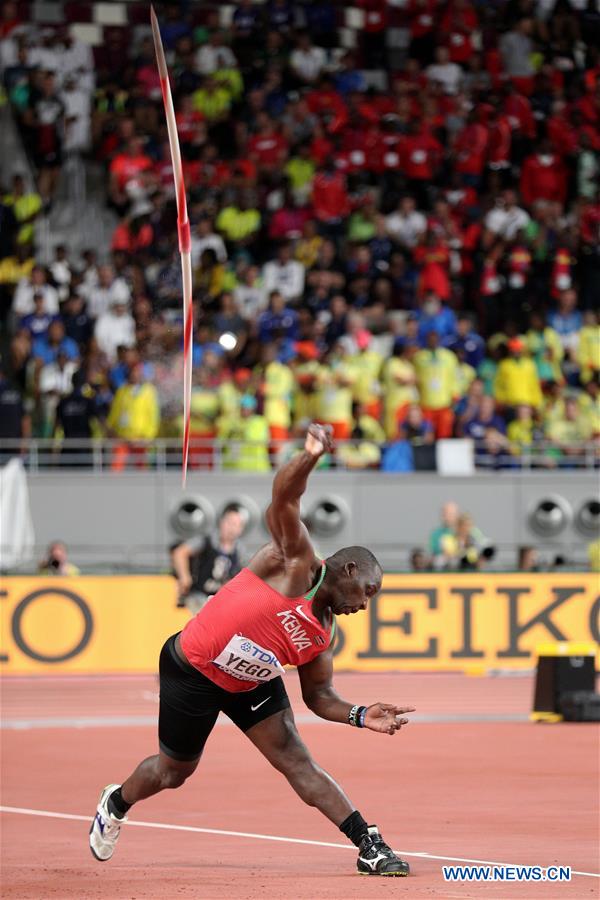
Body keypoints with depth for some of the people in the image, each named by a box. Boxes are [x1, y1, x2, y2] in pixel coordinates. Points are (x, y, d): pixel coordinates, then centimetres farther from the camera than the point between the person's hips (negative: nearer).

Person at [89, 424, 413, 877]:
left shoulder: (323, 635, -2)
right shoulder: (297, 563, -21)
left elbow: (319, 696, 4)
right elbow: (284, 497, -35)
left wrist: (360, 716, -15)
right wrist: (310, 456, -54)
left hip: (250, 682, 6)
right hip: (191, 671, -6)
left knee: (296, 760, -7)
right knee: (175, 771, 12)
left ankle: (370, 846, -14)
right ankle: (116, 803, 44)